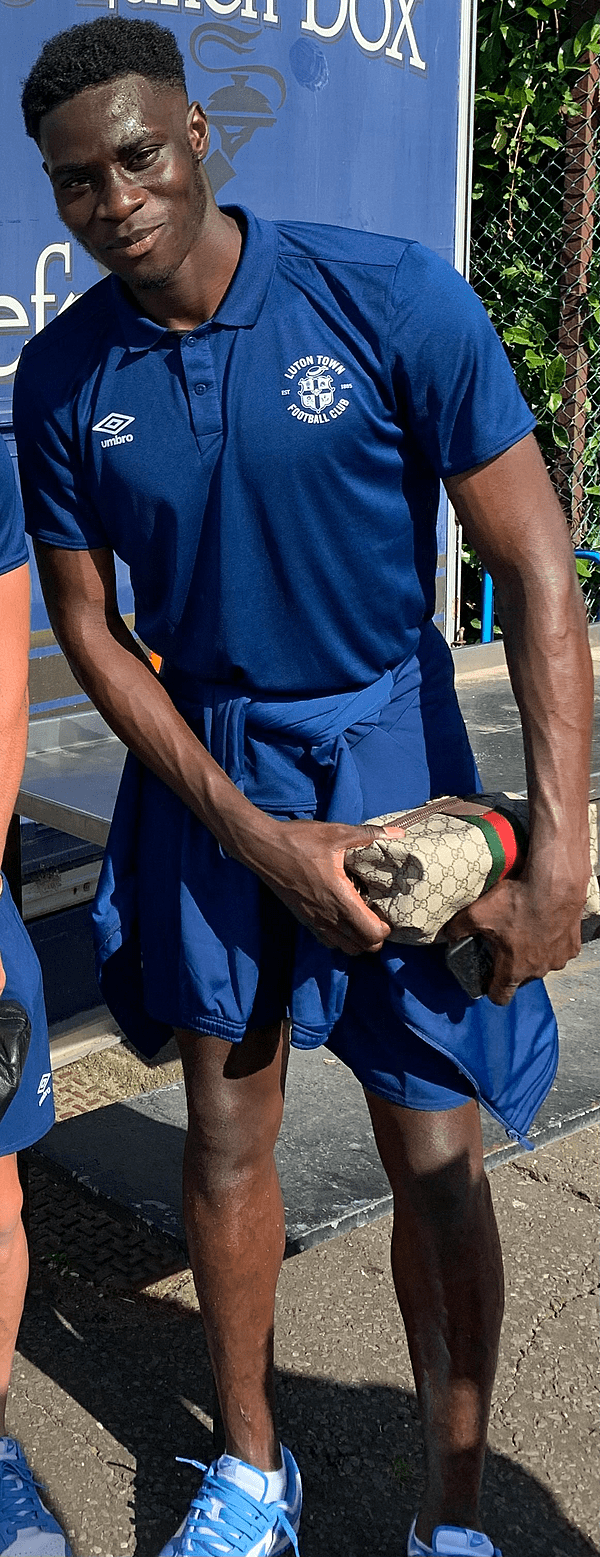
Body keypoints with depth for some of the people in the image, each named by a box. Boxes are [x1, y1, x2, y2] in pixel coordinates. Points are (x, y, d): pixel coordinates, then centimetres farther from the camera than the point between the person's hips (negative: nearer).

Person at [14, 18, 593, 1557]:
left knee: (436, 1157, 0)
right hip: (202, 761, 3)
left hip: (388, 746, -2)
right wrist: (259, 839, -10)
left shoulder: (393, 300, -15)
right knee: (226, 1124, 12)